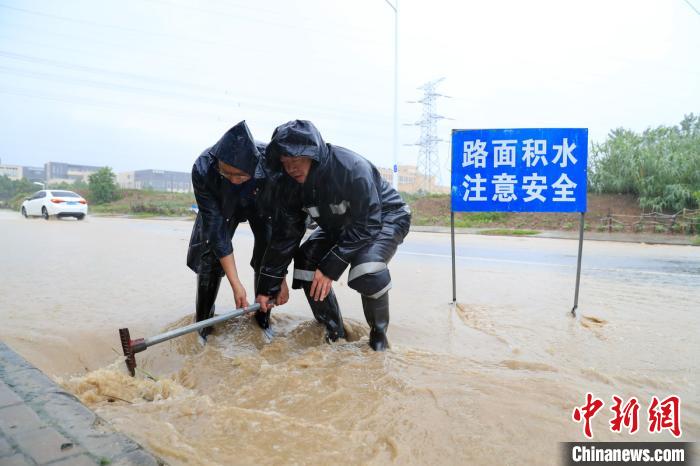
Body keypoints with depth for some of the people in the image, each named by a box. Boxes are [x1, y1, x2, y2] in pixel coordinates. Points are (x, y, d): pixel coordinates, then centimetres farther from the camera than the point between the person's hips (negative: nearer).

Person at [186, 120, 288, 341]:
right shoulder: (203, 169, -37)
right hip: (221, 205, 1)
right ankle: (202, 323, 10)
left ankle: (263, 316, 10)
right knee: (210, 255, -9)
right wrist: (236, 284, -32)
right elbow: (216, 228, -32)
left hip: (263, 204, 0)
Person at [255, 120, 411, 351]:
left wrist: (330, 267, -32)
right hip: (339, 225, 7)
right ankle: (334, 331, 7)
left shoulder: (352, 168, -37)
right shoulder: (290, 184, -17)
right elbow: (284, 236, -11)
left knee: (366, 271, -33)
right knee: (306, 265, -12)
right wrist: (267, 287, -10)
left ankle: (379, 332, -5)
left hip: (385, 218, -6)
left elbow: (367, 225, -33)